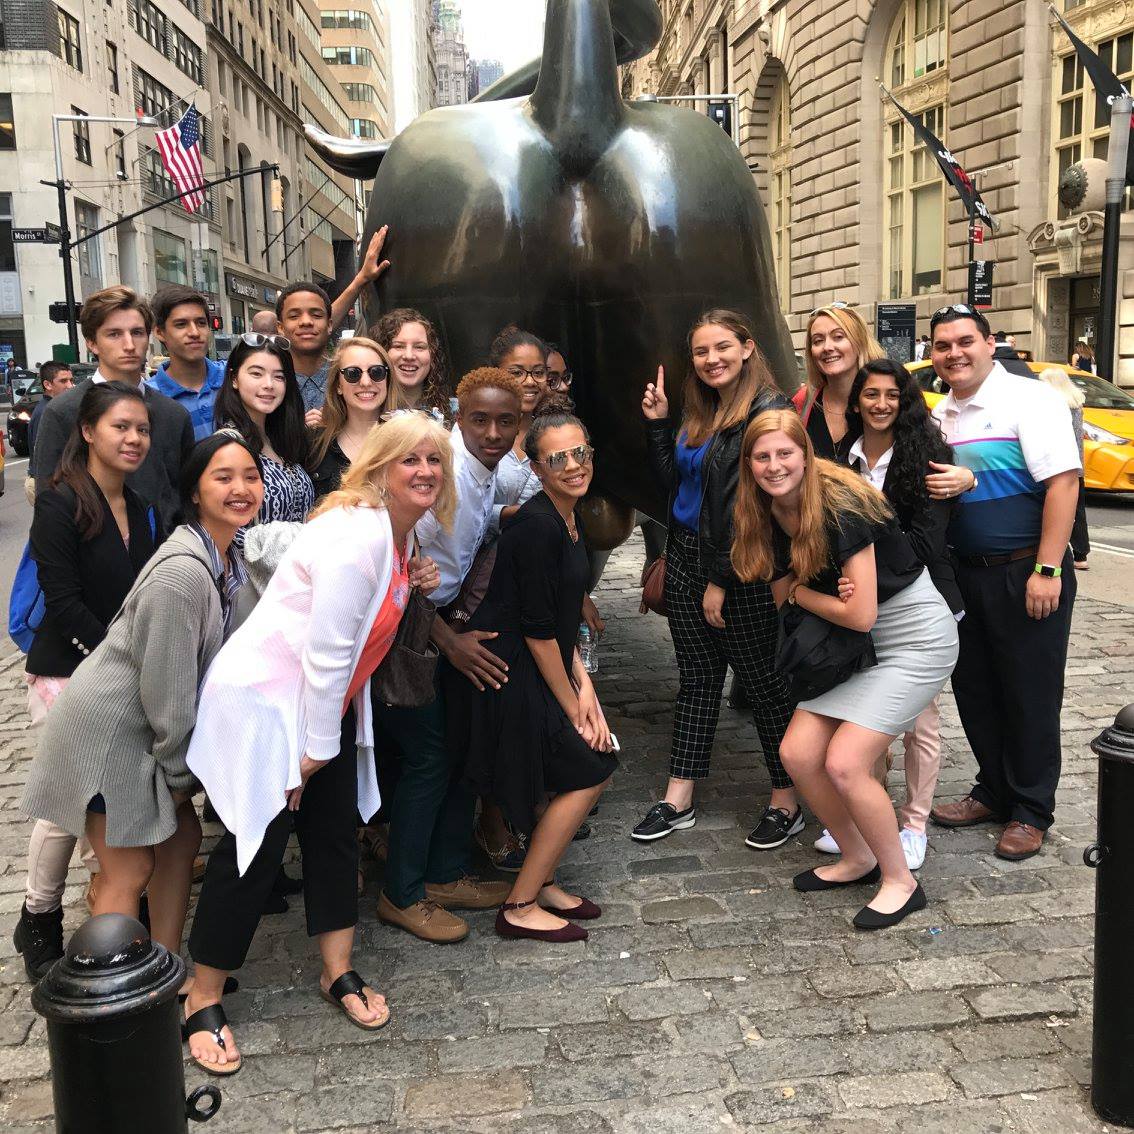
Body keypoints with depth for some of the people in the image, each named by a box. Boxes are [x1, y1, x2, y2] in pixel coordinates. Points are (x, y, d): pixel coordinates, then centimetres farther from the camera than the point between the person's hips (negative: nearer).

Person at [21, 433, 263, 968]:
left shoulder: (230, 557, 2)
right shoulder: (181, 571, -27)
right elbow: (166, 683, -23)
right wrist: (179, 771, -11)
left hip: (145, 729, 9)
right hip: (108, 729, -9)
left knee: (181, 838, 13)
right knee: (130, 872, -1)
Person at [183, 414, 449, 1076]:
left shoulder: (400, 535, 4)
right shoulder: (356, 534, -25)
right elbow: (325, 648, -24)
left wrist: (412, 585, -2)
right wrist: (317, 747, -17)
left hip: (329, 700, 9)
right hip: (265, 699, -9)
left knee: (338, 831, 12)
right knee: (256, 848, -1)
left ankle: (339, 973, 28)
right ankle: (204, 1002, 16)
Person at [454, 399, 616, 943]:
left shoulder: (566, 518, 9)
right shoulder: (537, 526, -21)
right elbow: (537, 628, -19)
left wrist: (583, 685, 3)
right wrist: (572, 706, -11)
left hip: (534, 670, 9)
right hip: (504, 675, -9)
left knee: (590, 770, 14)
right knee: (586, 775, -1)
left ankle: (541, 883, 28)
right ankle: (520, 908, 10)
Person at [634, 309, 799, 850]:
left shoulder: (768, 411, -14)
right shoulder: (699, 411, 12)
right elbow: (672, 479, 14)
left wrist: (721, 581, -17)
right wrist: (657, 424, 4)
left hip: (741, 569, -8)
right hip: (686, 558, 8)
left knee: (763, 680, 4)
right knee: (696, 676, 14)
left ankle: (786, 800, 18)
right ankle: (678, 799, 22)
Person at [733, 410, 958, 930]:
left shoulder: (840, 508, -25)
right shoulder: (770, 514, -1)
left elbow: (861, 615, -24)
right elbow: (782, 598, 5)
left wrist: (800, 592, -9)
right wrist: (811, 591, -16)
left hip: (916, 634, -8)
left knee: (844, 763, -15)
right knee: (797, 754, -1)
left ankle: (900, 881, 8)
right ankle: (857, 859, 22)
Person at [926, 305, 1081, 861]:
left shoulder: (1029, 400, -11)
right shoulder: (940, 415, 10)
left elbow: (1063, 481, -18)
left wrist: (1047, 570, -22)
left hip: (1026, 574, -7)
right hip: (965, 574, 7)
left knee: (1030, 695, 3)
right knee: (974, 689, 13)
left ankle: (1030, 812, 18)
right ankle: (994, 793, 31)